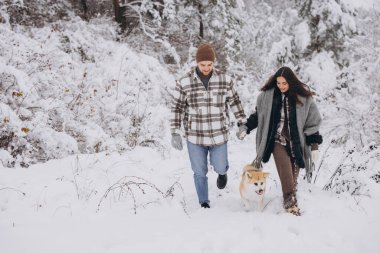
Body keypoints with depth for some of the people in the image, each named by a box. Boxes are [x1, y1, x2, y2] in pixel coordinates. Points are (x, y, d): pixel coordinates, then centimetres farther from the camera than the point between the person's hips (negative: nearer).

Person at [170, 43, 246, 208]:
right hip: (195, 136, 0)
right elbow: (177, 108, -1)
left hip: (219, 135, 1)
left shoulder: (225, 80, -4)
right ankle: (204, 202, 28)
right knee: (200, 173, 8)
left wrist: (243, 123, 12)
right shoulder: (184, 83, -8)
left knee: (220, 167, 8)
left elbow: (234, 102, 10)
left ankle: (222, 172, 45)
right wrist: (175, 133, -3)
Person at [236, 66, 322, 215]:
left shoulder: (303, 97, -2)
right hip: (278, 141, 0)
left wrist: (314, 146, 0)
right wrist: (246, 127, 9)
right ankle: (290, 201, -18)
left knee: (293, 174, 1)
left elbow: (312, 122, 3)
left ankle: (290, 201, 12)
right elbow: (258, 114, 17)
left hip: (296, 142, 1)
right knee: (286, 171, -18)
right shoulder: (268, 95, 1)